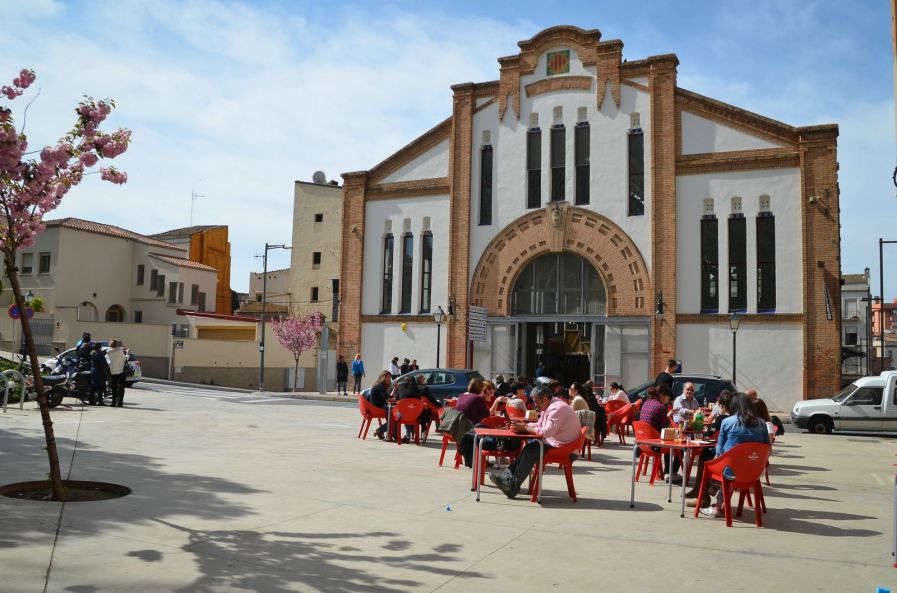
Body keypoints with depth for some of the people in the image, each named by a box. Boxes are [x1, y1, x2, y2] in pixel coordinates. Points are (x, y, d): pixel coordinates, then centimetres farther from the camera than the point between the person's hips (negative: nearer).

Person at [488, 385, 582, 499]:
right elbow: (539, 425, 12)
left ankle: (513, 487, -9)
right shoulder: (550, 407, 13)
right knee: (528, 448, 0)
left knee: (530, 451, -15)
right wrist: (523, 425, -5)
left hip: (562, 446, -10)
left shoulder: (557, 408, -20)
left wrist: (524, 428, -19)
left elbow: (546, 432, -28)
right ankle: (508, 476, -1)